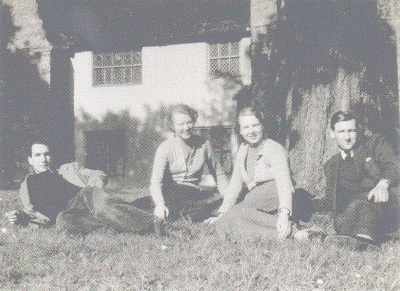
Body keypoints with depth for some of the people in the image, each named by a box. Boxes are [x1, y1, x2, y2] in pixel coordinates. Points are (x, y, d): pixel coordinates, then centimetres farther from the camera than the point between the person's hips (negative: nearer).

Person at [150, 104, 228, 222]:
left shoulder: (203, 144, 4)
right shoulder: (165, 148, -5)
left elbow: (219, 174, 16)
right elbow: (156, 182, -16)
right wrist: (160, 204, -37)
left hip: (193, 194, 2)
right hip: (169, 193, -2)